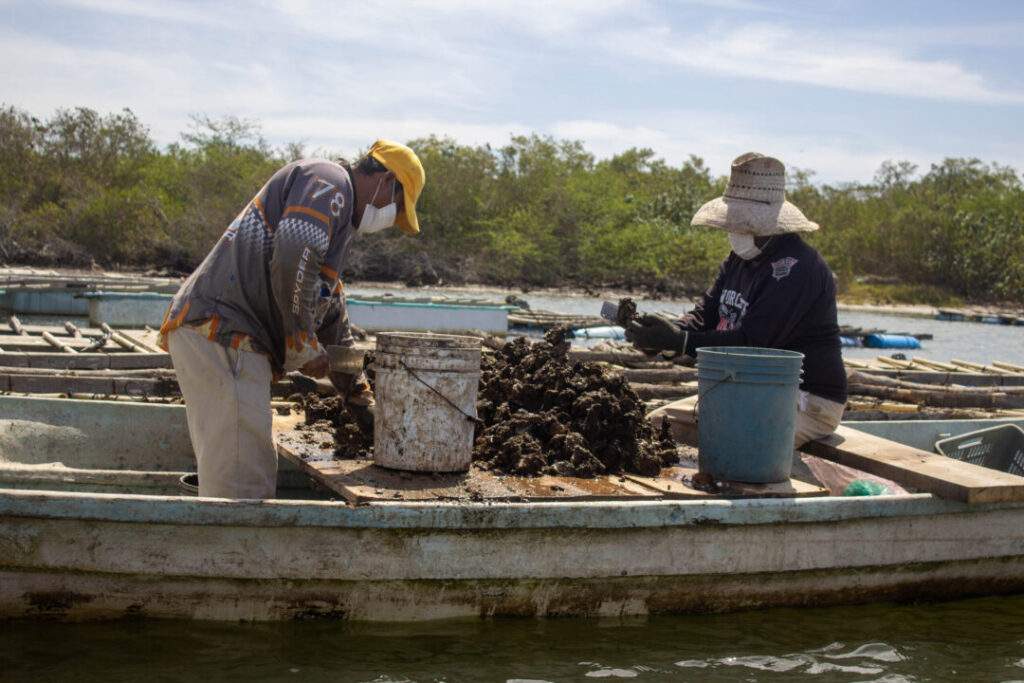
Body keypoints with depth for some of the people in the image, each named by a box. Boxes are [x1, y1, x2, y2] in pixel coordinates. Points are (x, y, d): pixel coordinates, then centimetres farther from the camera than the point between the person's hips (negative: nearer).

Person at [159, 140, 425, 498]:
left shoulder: (338, 218, 30)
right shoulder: (328, 180, -2)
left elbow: (334, 322, 35)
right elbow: (293, 257, -22)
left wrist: (365, 406, 38)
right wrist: (304, 345, -10)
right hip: (221, 335, -11)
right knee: (242, 487, -13)